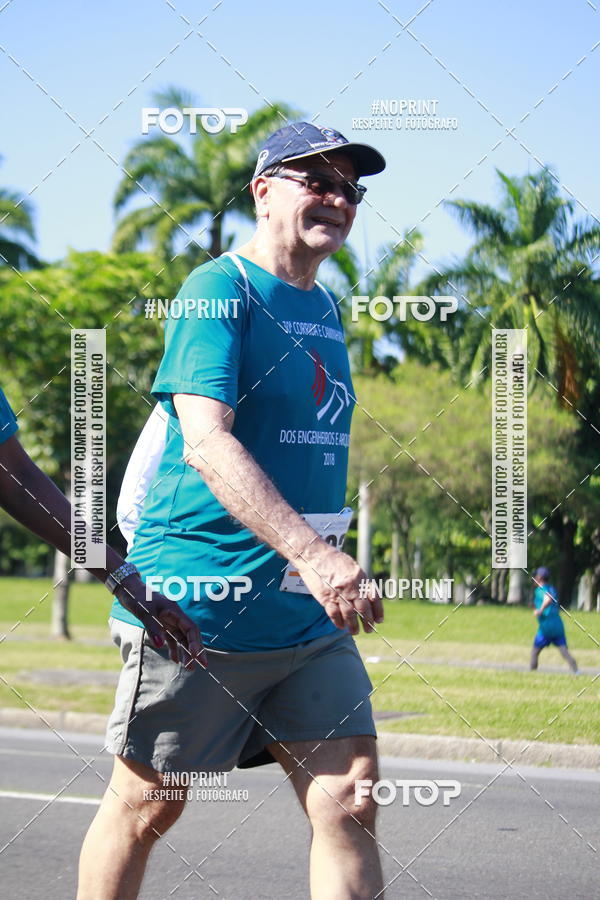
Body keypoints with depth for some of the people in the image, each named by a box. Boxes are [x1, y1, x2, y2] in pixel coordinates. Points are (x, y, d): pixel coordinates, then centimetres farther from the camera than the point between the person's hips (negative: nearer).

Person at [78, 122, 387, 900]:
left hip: (310, 617, 7)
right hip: (200, 603, -7)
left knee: (349, 799, -4)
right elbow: (206, 441, -23)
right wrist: (312, 553, -33)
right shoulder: (220, 290, -9)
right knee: (148, 806, 5)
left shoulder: (327, 309, 15)